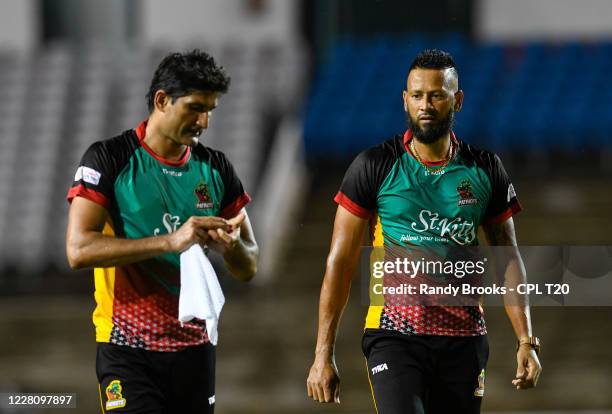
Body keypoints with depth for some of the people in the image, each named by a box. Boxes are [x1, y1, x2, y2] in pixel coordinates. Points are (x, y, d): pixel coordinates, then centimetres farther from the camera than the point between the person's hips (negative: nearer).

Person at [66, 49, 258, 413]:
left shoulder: (216, 167, 10)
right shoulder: (109, 158, -5)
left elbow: (248, 268, 13)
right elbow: (79, 250, -17)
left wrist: (232, 245, -12)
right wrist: (171, 240, -23)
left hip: (195, 345, 5)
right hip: (128, 349, -5)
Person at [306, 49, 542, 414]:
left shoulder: (486, 170, 7)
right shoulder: (375, 167, 0)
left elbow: (508, 258, 11)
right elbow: (341, 261, 1)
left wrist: (527, 340, 0)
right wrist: (324, 353, -4)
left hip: (464, 339, 3)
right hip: (394, 333, -3)